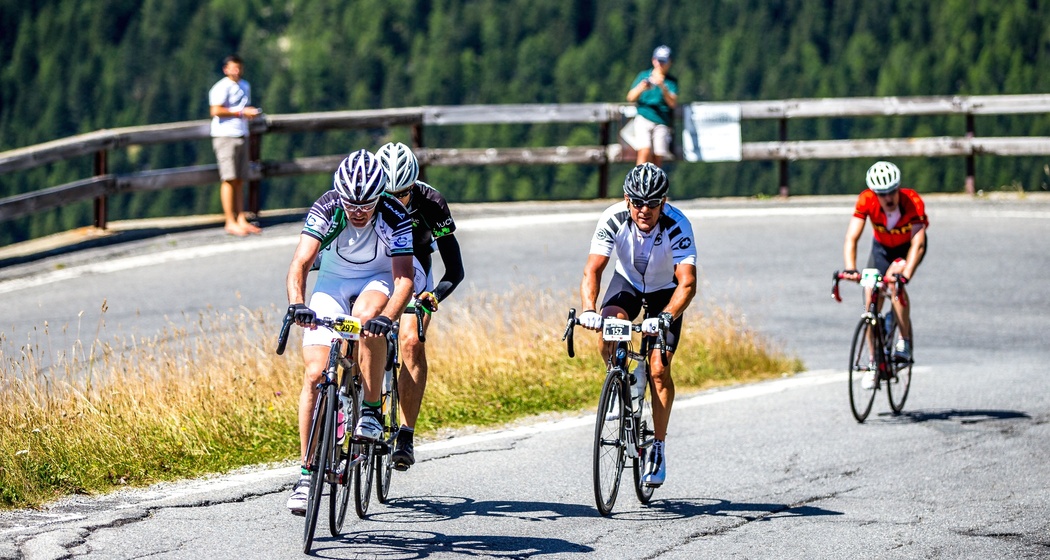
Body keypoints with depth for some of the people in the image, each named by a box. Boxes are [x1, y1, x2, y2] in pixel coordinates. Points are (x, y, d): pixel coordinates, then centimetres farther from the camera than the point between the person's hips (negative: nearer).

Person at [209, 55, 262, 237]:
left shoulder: (245, 86, 19)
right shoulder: (221, 87, -8)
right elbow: (216, 111, -18)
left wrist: (252, 112, 9)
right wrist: (241, 113, -16)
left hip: (242, 135, 8)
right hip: (226, 135, -8)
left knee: (240, 180, 8)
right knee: (229, 180, -9)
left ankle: (241, 220, 11)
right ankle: (230, 222, -8)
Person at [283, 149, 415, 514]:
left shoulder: (395, 217, -28)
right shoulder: (326, 210, -25)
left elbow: (404, 278, -33)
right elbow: (300, 262, -34)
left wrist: (387, 317, -52)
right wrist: (297, 304, -53)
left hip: (378, 281, -1)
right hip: (333, 282, 1)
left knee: (366, 316, -39)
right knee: (315, 375, -13)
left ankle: (371, 411, -22)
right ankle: (307, 473, -6)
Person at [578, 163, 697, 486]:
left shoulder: (677, 226, -33)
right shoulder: (613, 219, -28)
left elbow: (687, 283, -39)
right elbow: (592, 270, -31)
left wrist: (664, 318, -55)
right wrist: (588, 310, -49)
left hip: (665, 290, -2)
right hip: (627, 281, 2)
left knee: (659, 368, -12)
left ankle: (658, 447, 1)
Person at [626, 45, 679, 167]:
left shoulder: (671, 81, 9)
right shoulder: (644, 76, 12)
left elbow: (673, 104, -4)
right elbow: (630, 98, 7)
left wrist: (663, 87, -19)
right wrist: (640, 88, -14)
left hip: (662, 123, 1)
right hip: (644, 119, -1)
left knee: (658, 157, -5)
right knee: (645, 152, -21)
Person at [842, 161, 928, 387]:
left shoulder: (913, 202, -36)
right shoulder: (866, 201, -31)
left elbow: (918, 244, -43)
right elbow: (851, 238, -36)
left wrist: (905, 274, -59)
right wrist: (850, 269, -53)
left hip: (908, 247, -3)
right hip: (882, 247, 3)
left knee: (894, 280, -33)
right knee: (871, 302, -8)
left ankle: (905, 341, -22)